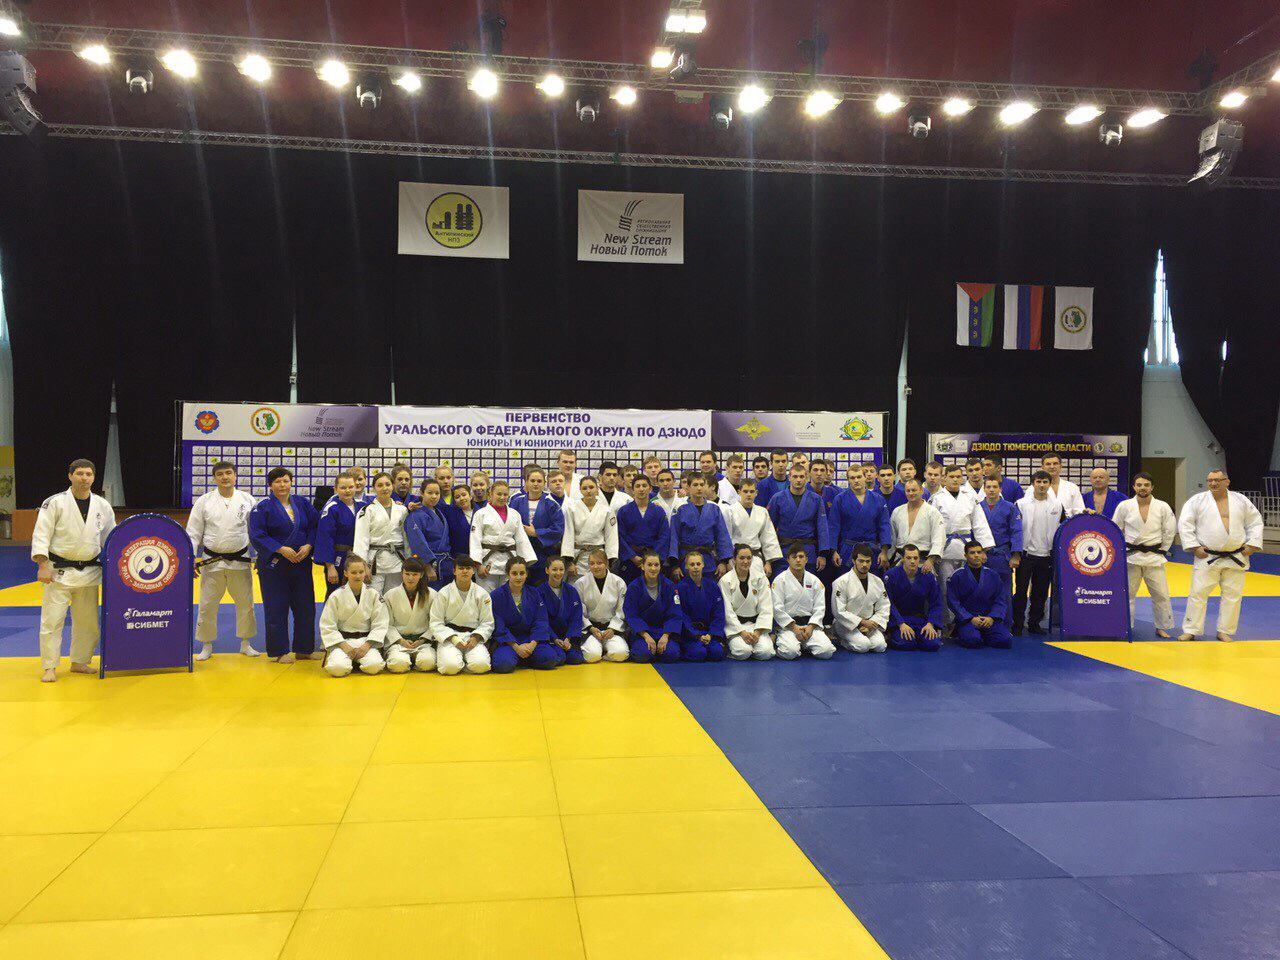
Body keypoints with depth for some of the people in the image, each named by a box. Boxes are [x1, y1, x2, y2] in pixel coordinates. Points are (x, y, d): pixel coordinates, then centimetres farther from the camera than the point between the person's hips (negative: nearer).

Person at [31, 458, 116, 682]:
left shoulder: (103, 506, 4)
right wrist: (43, 565, -17)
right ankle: (49, 667, 8)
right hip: (60, 571, -4)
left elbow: (111, 540, 12)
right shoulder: (55, 503, -8)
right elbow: (41, 535, -10)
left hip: (89, 572, 4)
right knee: (51, 620, -3)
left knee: (88, 622, 12)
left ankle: (79, 662, 27)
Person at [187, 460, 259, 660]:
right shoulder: (204, 501, -1)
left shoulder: (247, 499, 1)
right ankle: (206, 646, 20)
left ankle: (246, 643, 24)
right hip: (212, 561, 0)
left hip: (240, 560, 1)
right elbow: (193, 533, 1)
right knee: (207, 605, 5)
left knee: (245, 602, 8)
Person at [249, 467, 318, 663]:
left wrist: (308, 545, -11)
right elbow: (256, 536, -11)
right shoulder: (262, 507, -5)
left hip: (301, 564, 4)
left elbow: (315, 526, 7)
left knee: (305, 608, 6)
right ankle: (279, 651, 11)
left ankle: (303, 649, 18)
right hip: (273, 565, -4)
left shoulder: (303, 503, 9)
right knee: (276, 610, 0)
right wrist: (281, 549, -18)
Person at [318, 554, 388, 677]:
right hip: (342, 640, -1)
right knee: (338, 668, -30)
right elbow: (327, 626, -3)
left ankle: (357, 659, 7)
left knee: (374, 666, -28)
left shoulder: (373, 595, -1)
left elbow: (380, 625, -1)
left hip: (366, 640, 1)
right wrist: (344, 645, -14)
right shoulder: (336, 596, -4)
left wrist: (367, 645, -15)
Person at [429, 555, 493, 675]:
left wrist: (475, 638, -14)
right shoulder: (444, 593, -1)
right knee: (450, 666, -29)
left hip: (473, 637, 1)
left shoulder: (481, 594, 3)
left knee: (481, 665, -27)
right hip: (448, 637, -1)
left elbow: (487, 623, 5)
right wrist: (453, 638, -16)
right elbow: (436, 623, -2)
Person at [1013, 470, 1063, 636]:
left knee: (1041, 592, 9)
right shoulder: (1021, 504, -3)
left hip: (1047, 555, 3)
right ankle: (1017, 625, 6)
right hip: (1026, 553, -2)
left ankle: (1034, 623, 20)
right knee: (1020, 591, -1)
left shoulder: (1057, 505, 5)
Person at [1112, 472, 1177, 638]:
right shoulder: (1125, 506, -5)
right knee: (1127, 593, 6)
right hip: (1131, 556, 0)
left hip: (1154, 557, 1)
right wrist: (1123, 550, 3)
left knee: (1161, 594, 4)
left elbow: (1170, 531, 5)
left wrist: (1162, 550, 4)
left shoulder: (1162, 507, -4)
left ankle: (1162, 627, 19)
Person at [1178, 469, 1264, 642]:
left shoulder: (1241, 501, 4)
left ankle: (1225, 631, 20)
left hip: (1235, 559, 2)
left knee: (1233, 595, 7)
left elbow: (1255, 522, 11)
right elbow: (1184, 524, -5)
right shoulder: (1197, 500, -4)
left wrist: (1252, 544, 1)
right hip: (1207, 557, -2)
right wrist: (1194, 546, -11)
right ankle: (1190, 631, 6)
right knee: (1198, 593, -3)